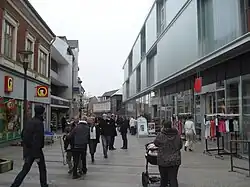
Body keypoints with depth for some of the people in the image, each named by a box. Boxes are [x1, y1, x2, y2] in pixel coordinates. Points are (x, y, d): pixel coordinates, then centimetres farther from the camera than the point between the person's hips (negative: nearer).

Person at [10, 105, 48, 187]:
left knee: (25, 170, 12)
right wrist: (37, 155, -21)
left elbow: (22, 135, 15)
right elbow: (37, 139, -23)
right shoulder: (39, 123, -18)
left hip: (27, 150, 7)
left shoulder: (28, 122, 8)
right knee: (42, 169, 12)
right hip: (36, 150, -7)